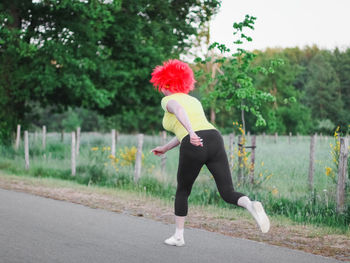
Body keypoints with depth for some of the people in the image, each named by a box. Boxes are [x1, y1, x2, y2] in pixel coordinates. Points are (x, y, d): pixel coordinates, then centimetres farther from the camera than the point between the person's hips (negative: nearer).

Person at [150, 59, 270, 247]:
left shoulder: (168, 100, 10)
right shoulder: (193, 101, 32)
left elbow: (179, 110, -14)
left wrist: (191, 133, -30)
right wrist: (165, 148, 47)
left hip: (194, 148, -5)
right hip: (215, 141, 5)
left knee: (182, 191, 19)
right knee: (228, 194, -1)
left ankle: (178, 235, 27)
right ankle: (251, 205, -32)